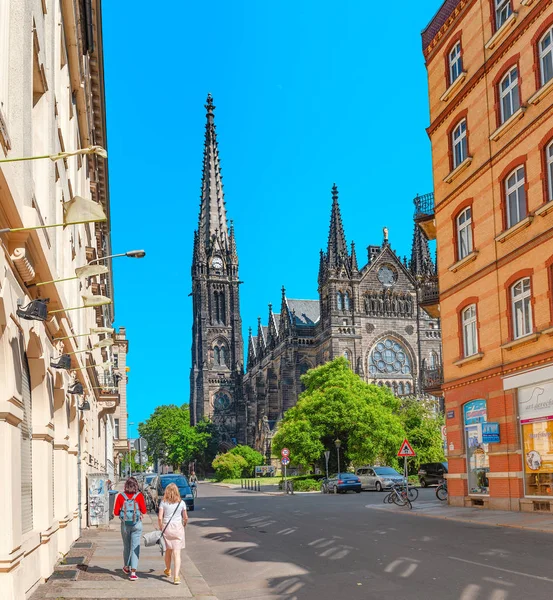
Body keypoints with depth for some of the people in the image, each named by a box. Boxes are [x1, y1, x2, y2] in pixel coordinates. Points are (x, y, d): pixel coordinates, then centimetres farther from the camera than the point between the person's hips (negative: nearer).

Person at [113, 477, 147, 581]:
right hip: (136, 524, -2)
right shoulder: (139, 496, -8)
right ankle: (133, 572, -7)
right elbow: (144, 511, -6)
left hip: (125, 524, 2)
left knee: (126, 546, 19)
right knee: (135, 547, 1)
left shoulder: (121, 496, -5)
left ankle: (126, 567, 37)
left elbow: (116, 512, -3)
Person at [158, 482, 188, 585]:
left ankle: (168, 571, 40)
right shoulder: (181, 503, -1)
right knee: (177, 553, -2)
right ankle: (176, 577, -10)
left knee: (168, 551, 19)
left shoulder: (163, 502, -2)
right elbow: (186, 517, 3)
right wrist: (183, 526, 21)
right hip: (178, 527, -1)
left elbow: (160, 517, -7)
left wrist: (161, 528, 6)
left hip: (166, 527, 1)